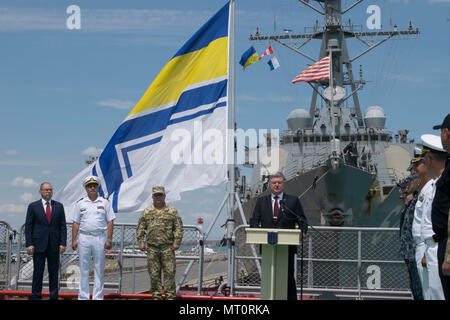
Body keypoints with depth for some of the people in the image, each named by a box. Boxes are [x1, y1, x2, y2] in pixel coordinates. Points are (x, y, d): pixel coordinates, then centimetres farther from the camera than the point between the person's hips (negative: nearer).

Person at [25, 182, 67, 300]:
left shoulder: (59, 206, 9)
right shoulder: (33, 206, 3)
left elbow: (63, 226, 7)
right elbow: (28, 226, 1)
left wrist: (63, 243, -2)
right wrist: (29, 244, -7)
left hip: (54, 245, 2)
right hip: (39, 245, -2)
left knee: (54, 272, 5)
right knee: (38, 272, 1)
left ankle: (54, 297, 10)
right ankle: (36, 296, 8)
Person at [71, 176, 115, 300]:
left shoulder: (104, 203, 7)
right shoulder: (80, 204, 8)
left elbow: (110, 222, 4)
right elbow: (76, 223, 8)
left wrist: (109, 239, -4)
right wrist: (74, 240, 0)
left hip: (100, 237, 0)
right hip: (84, 237, 0)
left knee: (99, 269, 1)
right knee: (84, 269, 2)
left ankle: (98, 297, 6)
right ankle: (83, 297, 8)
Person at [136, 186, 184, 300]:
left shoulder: (172, 211, 6)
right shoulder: (147, 212, 11)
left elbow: (178, 228, 4)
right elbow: (140, 228, 13)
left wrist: (176, 242, -5)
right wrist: (141, 241, 2)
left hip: (167, 247, -2)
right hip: (152, 248, 2)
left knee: (169, 272, -4)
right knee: (154, 273, 4)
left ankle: (170, 296, 1)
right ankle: (156, 295, 12)